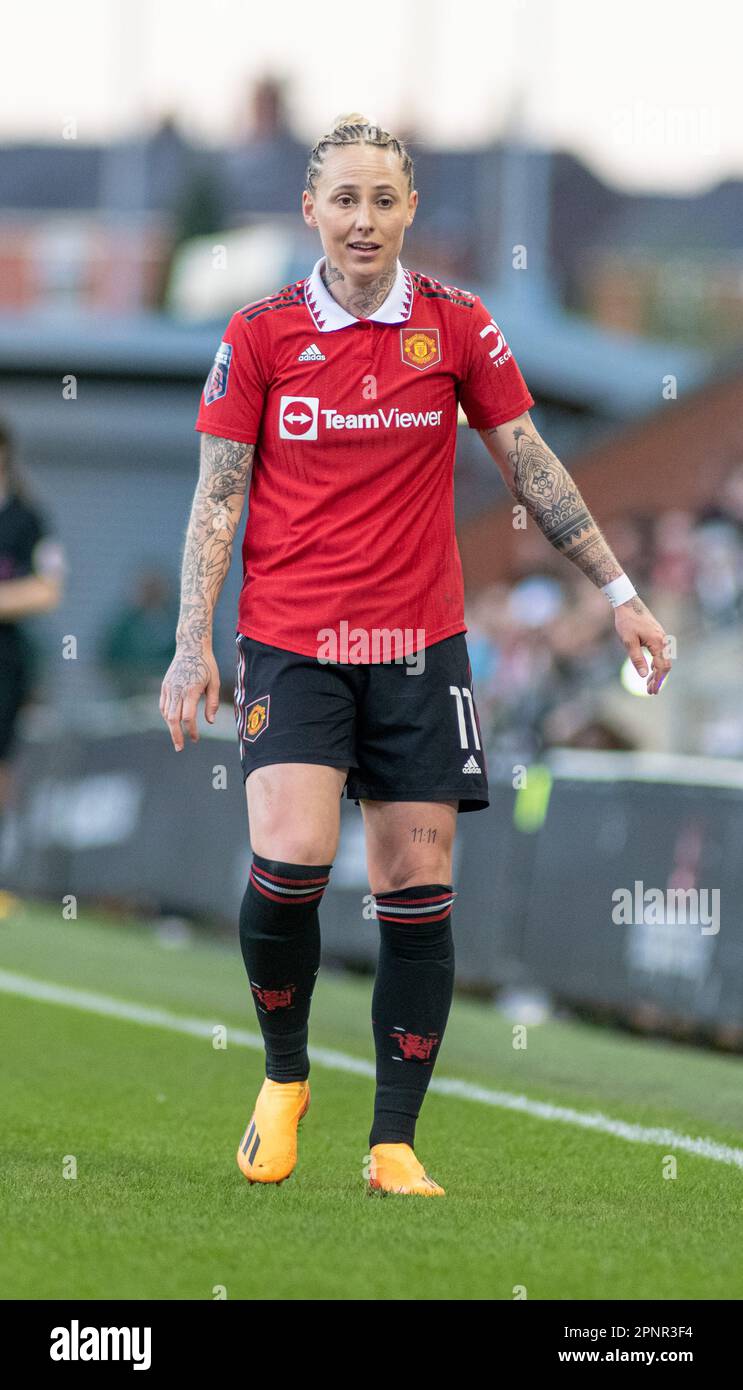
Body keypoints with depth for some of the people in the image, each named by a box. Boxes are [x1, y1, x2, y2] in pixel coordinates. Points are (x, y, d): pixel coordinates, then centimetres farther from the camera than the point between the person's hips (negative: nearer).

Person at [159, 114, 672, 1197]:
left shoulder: (456, 326, 3)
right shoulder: (260, 334, 0)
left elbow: (531, 468, 10)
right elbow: (217, 497, 2)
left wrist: (619, 594, 7)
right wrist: (193, 646, -6)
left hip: (420, 644, 2)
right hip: (289, 643, -2)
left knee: (418, 887, -1)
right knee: (291, 857, -20)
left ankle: (394, 1145, 6)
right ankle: (284, 1076, 7)